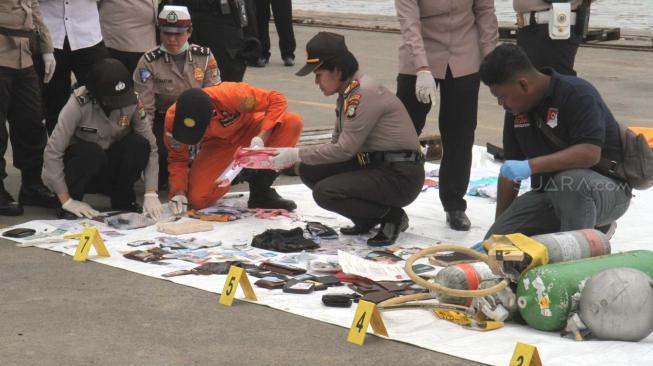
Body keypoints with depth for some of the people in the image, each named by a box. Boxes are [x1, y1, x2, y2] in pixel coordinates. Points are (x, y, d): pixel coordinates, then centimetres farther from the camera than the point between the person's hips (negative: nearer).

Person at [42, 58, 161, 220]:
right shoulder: (78, 104, -26)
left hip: (109, 172, 3)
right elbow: (52, 152, -25)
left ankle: (122, 199, -3)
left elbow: (150, 146, -13)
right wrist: (67, 201, -27)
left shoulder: (132, 102, -16)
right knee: (92, 152, -35)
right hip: (78, 165, -3)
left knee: (138, 144, -24)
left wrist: (151, 195, -22)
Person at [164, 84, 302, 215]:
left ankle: (261, 191, -18)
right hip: (217, 144, 1)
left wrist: (262, 137, -39)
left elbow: (277, 100, -28)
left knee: (293, 122, -32)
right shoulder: (173, 117, -27)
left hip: (249, 129, -1)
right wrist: (179, 191, -25)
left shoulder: (230, 94, -38)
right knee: (197, 200, -20)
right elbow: (177, 158, -11)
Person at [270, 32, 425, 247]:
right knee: (309, 171, 2)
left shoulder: (364, 92, -20)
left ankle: (392, 216, -4)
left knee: (325, 192, -22)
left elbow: (345, 149, -22)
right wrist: (296, 156, 1)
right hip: (374, 166, 10)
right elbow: (338, 142, 14)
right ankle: (367, 219, 10)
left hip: (400, 175, -10)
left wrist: (298, 155, -15)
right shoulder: (347, 93, 9)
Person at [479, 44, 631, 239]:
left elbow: (590, 153, -31)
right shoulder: (517, 110, 4)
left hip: (606, 191, -8)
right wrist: (498, 229, 9)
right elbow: (510, 171, 10)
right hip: (548, 195, 8)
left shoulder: (577, 94, -18)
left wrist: (531, 166, -36)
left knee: (569, 180, -40)